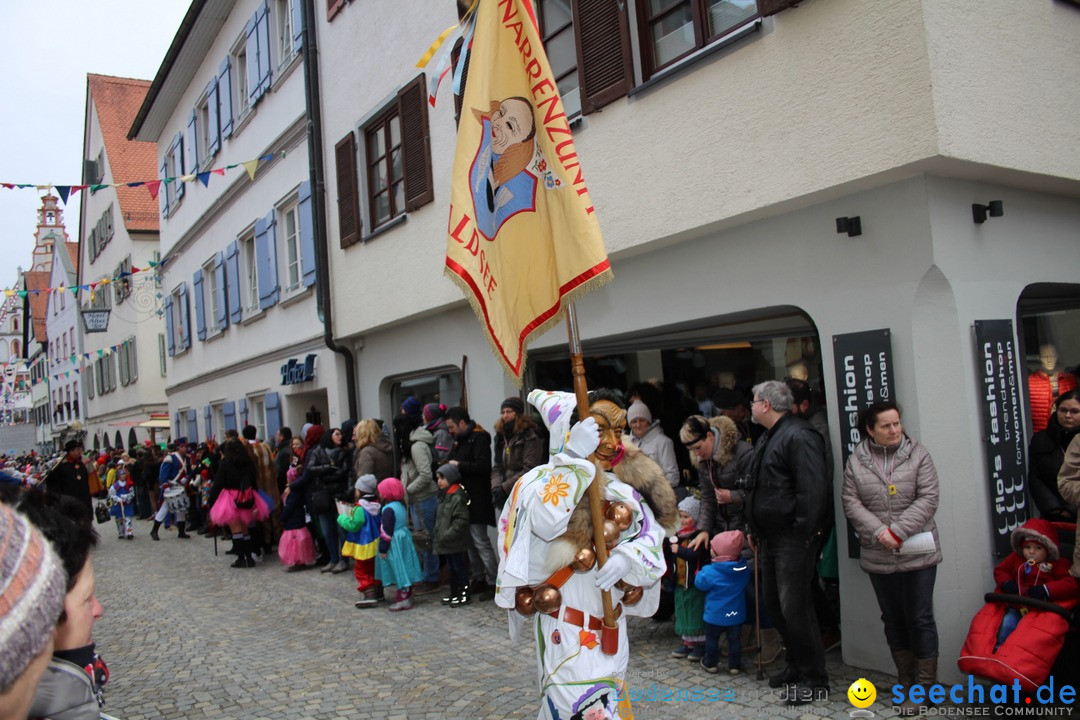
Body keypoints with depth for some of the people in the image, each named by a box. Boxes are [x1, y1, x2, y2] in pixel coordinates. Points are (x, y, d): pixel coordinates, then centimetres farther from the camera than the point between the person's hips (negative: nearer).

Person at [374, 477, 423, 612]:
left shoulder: (388, 509, -19)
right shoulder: (401, 505, 9)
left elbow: (386, 531, -20)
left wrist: (383, 549, -14)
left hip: (395, 544, -9)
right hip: (405, 539, 9)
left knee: (399, 571, -5)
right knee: (405, 570, 16)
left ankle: (403, 600, -3)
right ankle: (407, 594, 25)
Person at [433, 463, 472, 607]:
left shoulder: (458, 497, -19)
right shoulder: (444, 495, 11)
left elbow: (461, 520, -23)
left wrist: (447, 535, -23)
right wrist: (438, 534, 14)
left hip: (456, 543, -9)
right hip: (447, 543, 9)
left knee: (460, 568, 1)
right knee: (453, 568, 17)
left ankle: (464, 595, 10)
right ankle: (455, 594, 27)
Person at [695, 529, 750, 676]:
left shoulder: (710, 572, -23)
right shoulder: (744, 569, -9)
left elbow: (700, 583, -8)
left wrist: (698, 573, 10)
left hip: (715, 615, -3)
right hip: (737, 614, 3)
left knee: (712, 638, 16)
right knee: (735, 640, 14)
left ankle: (711, 663, 27)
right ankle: (734, 665, 21)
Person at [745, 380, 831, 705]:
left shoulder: (798, 437, -16)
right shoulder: (766, 438, 16)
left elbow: (813, 489, -22)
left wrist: (804, 535, -23)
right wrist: (755, 528, 18)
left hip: (793, 539, -10)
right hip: (770, 537, 10)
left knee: (793, 606, -5)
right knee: (774, 604, 16)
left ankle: (814, 678, 9)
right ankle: (796, 665, 32)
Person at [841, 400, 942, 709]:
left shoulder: (918, 454, -2)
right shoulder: (856, 460, 2)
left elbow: (928, 499, -9)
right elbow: (851, 503, -2)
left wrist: (898, 531, -18)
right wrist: (878, 532, -15)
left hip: (917, 553, -2)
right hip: (878, 556, 2)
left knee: (920, 619, 2)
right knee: (893, 620, 13)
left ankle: (925, 687, 13)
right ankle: (906, 682, 26)